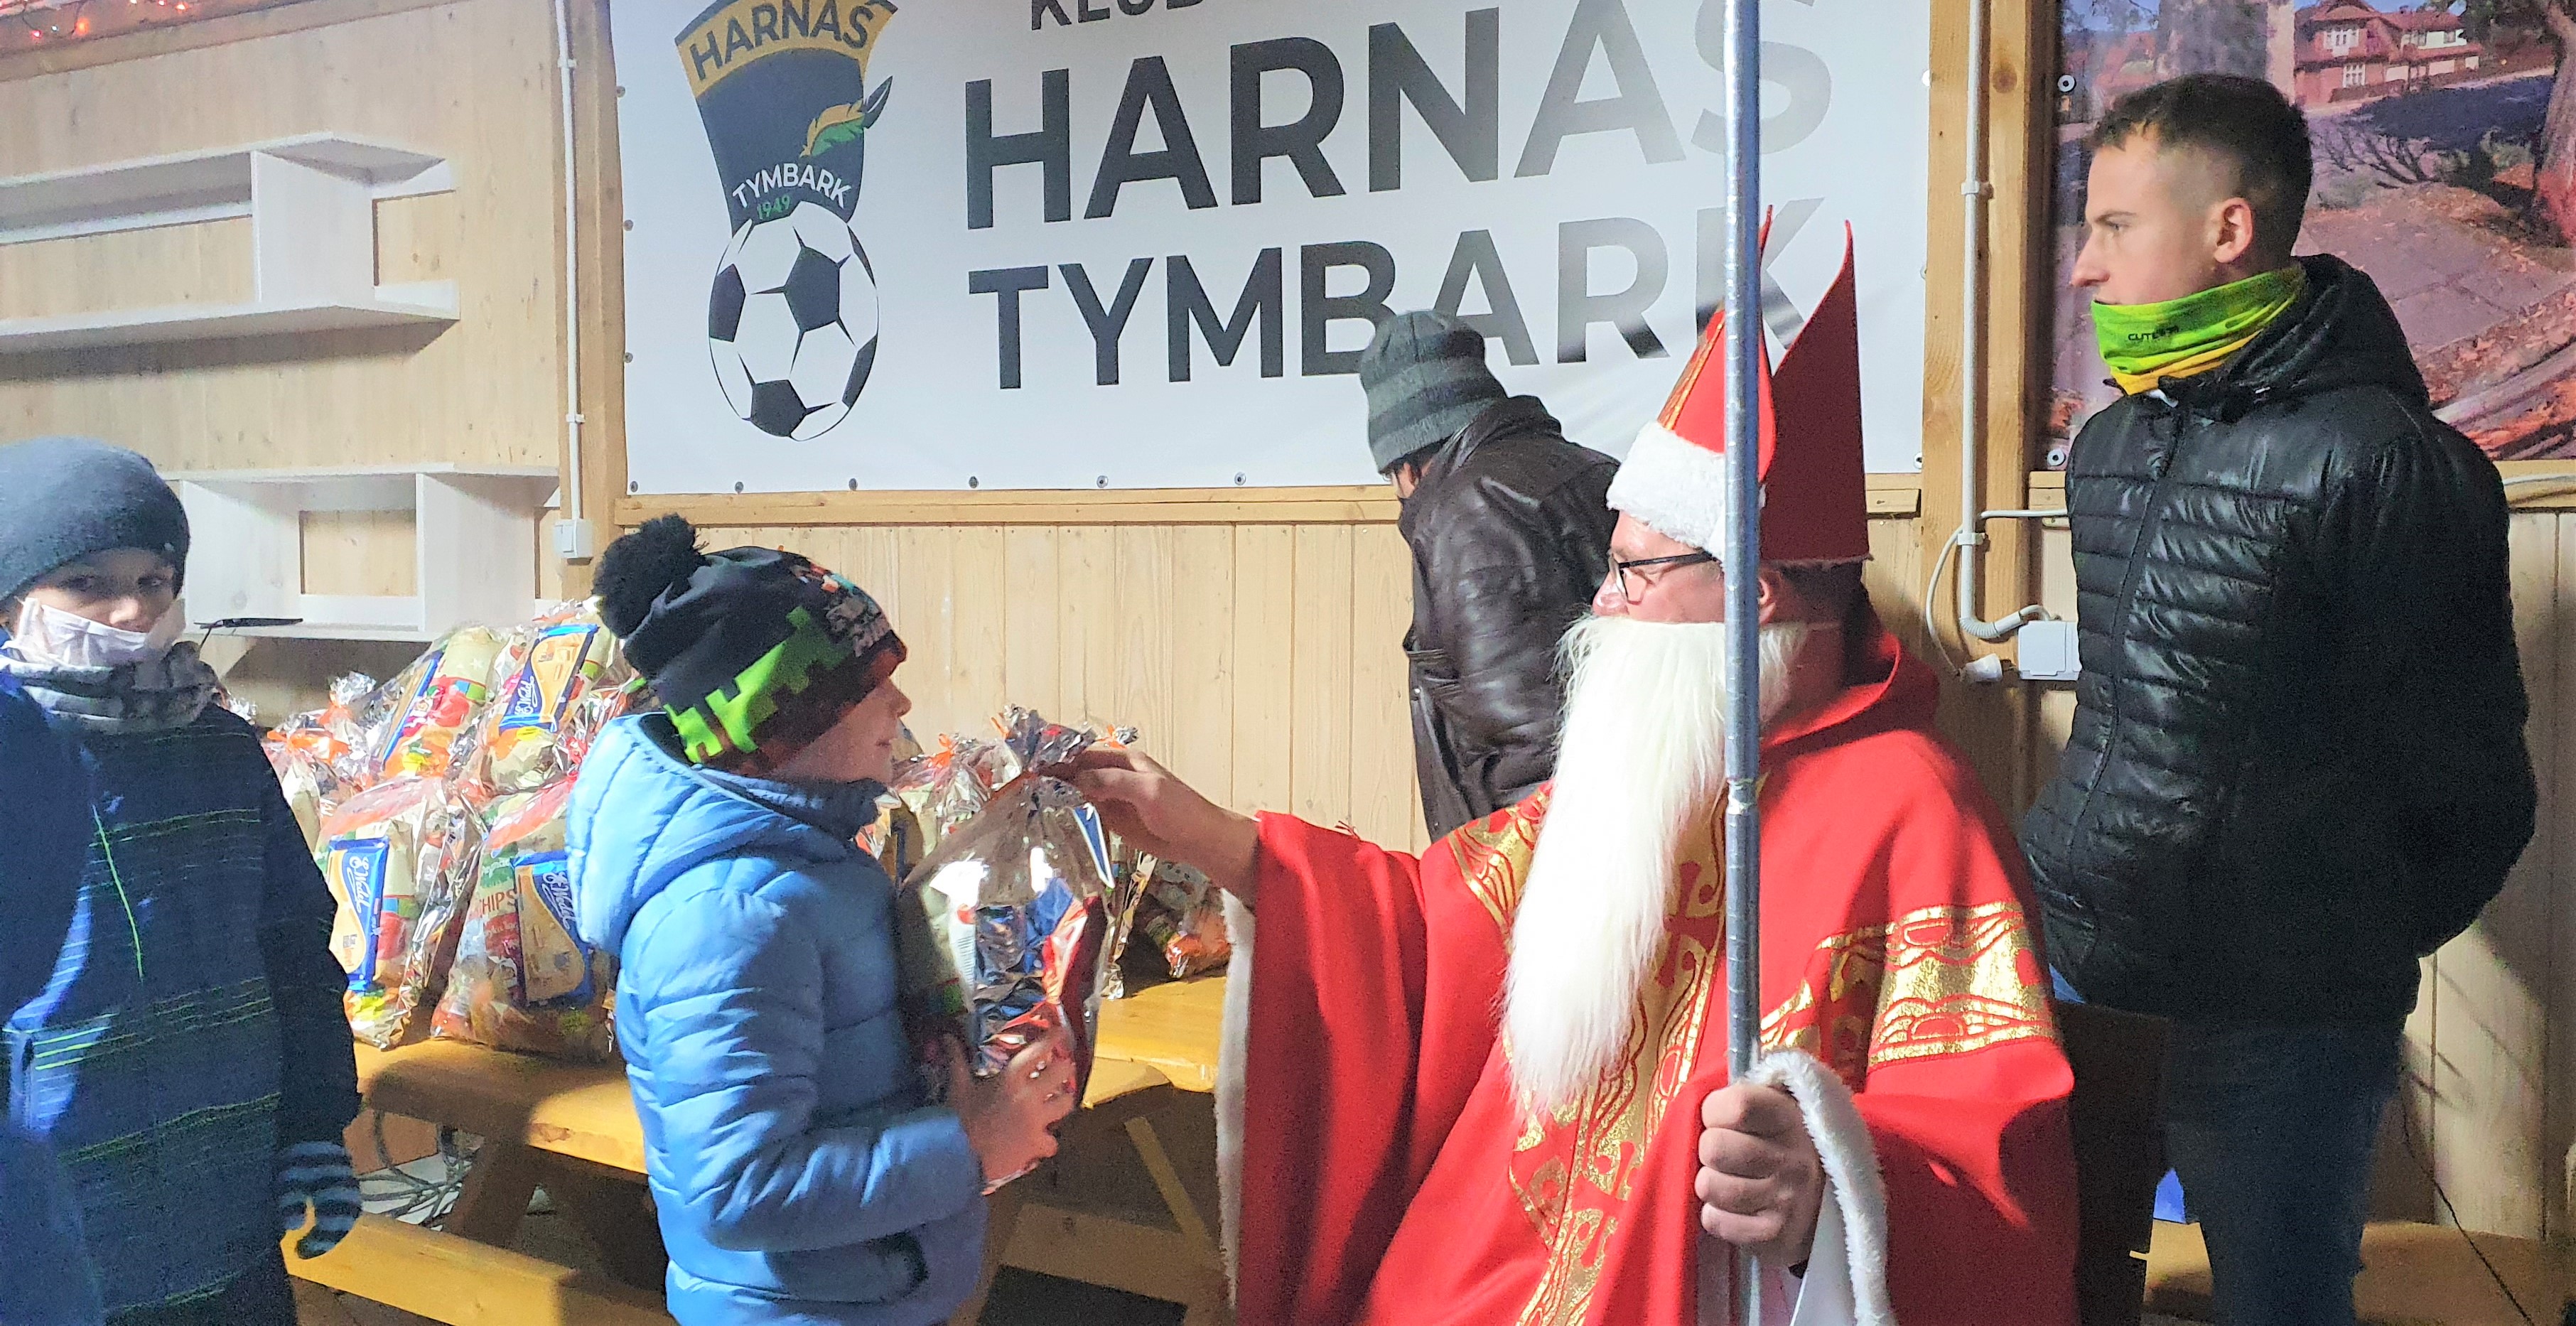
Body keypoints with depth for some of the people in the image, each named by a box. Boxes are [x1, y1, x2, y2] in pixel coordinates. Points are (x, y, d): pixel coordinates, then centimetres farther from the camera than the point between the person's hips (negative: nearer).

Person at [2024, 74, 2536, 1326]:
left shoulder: (2383, 462, -15)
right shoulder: (2111, 445, 9)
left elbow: (2466, 775, -9)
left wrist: (2352, 941, 1)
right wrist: (2078, 869, 16)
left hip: (2280, 1026, -6)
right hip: (2082, 965, 7)